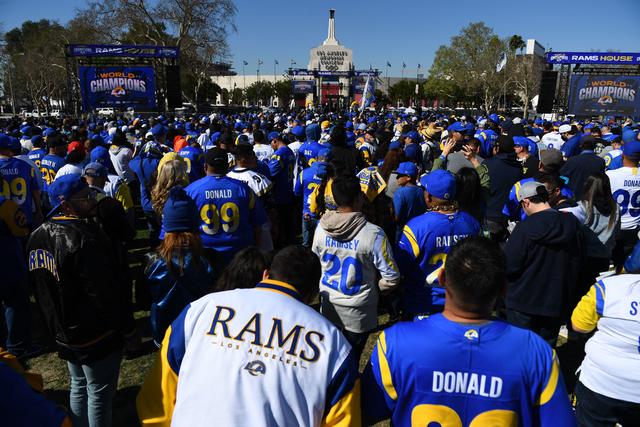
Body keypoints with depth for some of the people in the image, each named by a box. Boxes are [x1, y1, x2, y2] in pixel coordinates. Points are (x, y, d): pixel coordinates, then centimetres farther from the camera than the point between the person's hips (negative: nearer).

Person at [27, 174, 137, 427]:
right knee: (99, 393, 7)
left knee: (79, 386, 24)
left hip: (63, 332, 9)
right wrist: (127, 330, -12)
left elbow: (41, 290, 12)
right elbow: (107, 293, -23)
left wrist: (55, 324, 22)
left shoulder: (38, 236, 2)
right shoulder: (84, 239, -26)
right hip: (97, 336, -9)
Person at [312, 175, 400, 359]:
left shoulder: (321, 227, -10)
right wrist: (376, 289, 3)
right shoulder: (373, 234, -24)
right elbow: (392, 278, -18)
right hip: (358, 314, -4)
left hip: (328, 307, 4)